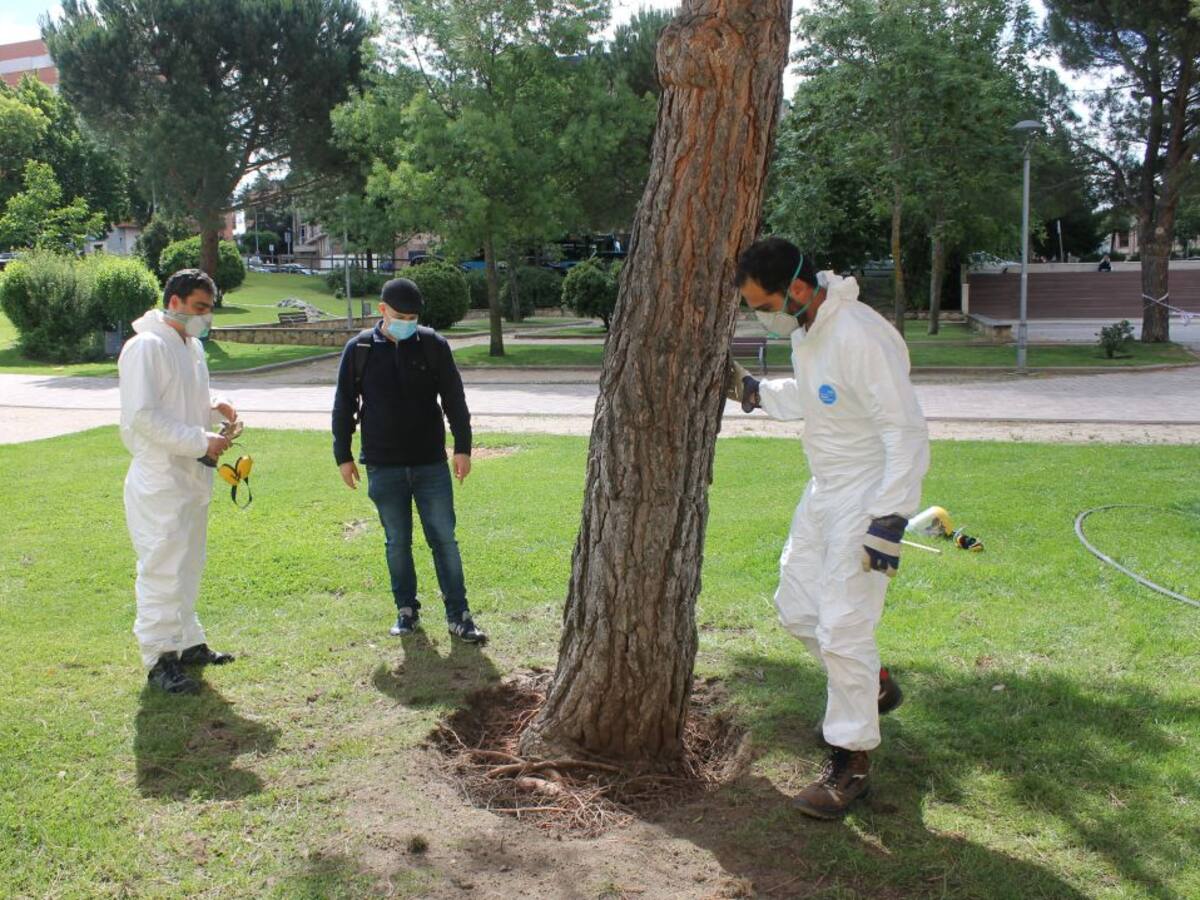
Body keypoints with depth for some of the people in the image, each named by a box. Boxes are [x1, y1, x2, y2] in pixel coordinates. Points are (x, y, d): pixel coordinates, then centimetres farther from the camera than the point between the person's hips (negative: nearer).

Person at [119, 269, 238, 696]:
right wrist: (201, 442, -22)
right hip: (160, 480, -9)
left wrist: (214, 405, 3)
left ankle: (186, 642, 31)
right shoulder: (146, 346, -15)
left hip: (193, 476, 9)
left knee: (188, 565, 18)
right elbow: (142, 416, -22)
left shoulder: (192, 347, 13)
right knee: (161, 568, -2)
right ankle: (160, 657, 8)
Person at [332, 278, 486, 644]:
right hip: (383, 466, 0)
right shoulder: (359, 349, 0)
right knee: (397, 541, 10)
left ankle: (458, 615, 9)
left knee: (444, 539, 2)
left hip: (431, 462, 0)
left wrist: (463, 447, -3)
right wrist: (343, 455, 5)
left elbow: (454, 399, 2)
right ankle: (407, 610, 23)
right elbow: (344, 405, 6)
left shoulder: (433, 344, -1)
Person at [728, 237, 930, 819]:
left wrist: (890, 519, -29)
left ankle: (852, 762, 9)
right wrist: (755, 393, 6)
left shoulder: (861, 338, -26)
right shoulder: (804, 330, 4)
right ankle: (871, 687, 40)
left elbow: (907, 430, -26)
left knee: (842, 627, -8)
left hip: (868, 497, -10)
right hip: (823, 489, 10)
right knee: (796, 607, 16)